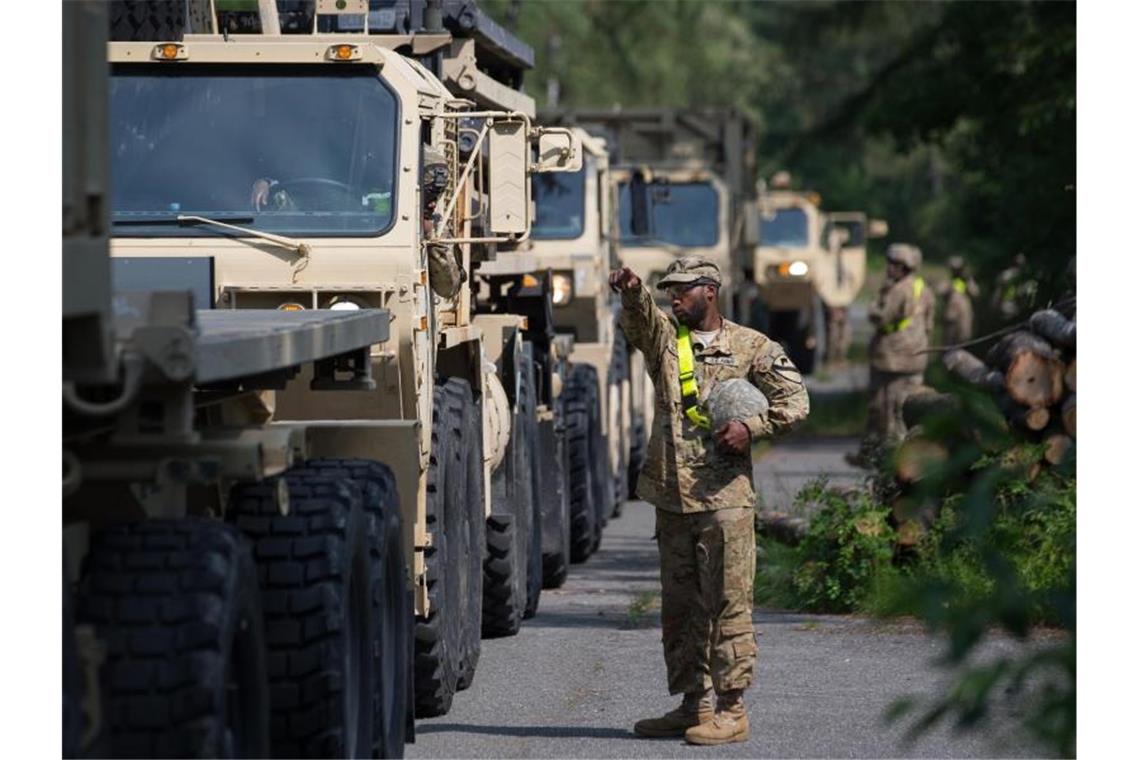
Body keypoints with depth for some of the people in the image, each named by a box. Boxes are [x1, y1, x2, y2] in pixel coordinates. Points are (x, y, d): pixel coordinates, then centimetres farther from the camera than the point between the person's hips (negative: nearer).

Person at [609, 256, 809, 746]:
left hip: (724, 497, -5)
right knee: (679, 608, 10)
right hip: (671, 498, 5)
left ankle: (731, 709, -2)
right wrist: (631, 291, -31)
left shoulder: (751, 347, 3)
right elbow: (639, 317, -9)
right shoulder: (664, 339, 12)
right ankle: (692, 704, 19)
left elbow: (794, 400, 1)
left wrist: (752, 427, -15)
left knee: (728, 604, -6)